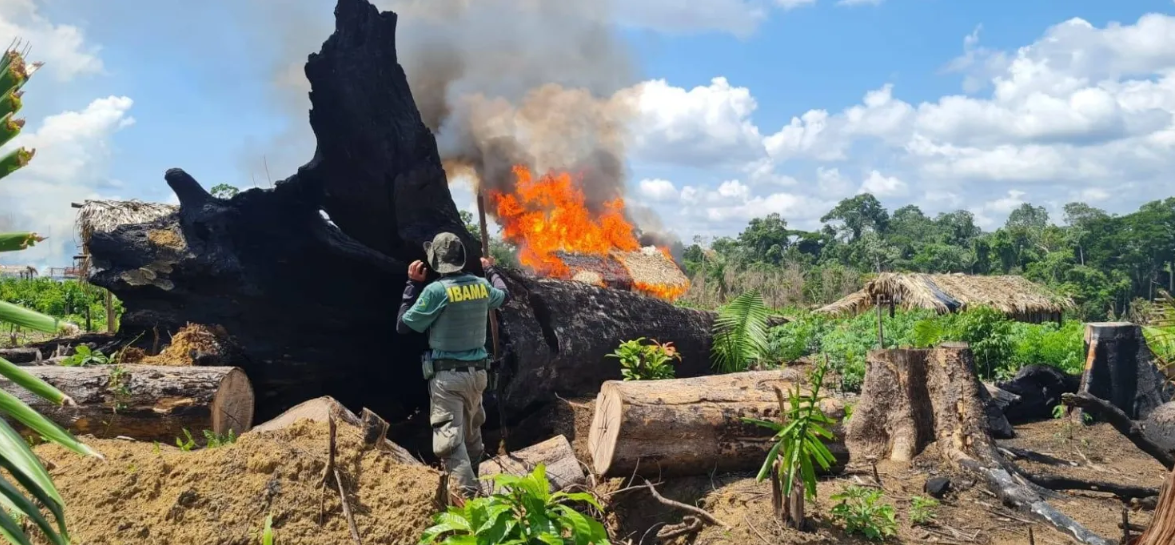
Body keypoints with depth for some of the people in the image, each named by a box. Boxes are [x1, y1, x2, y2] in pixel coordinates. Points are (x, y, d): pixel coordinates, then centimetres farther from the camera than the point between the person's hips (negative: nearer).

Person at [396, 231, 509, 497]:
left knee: (449, 439, -8)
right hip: (477, 372, 7)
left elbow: (404, 326, -7)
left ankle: (469, 495, -17)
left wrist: (413, 283, -3)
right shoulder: (481, 285, 2)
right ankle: (475, 481, 37)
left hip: (448, 376, -7)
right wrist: (491, 270, 43)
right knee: (472, 432, 23)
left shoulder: (436, 290, -16)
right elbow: (504, 296, 26)